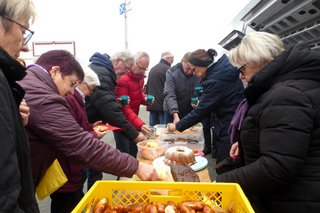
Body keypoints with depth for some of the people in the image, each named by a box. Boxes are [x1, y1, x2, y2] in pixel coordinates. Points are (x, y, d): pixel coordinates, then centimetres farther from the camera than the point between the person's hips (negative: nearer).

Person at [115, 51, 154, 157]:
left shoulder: (140, 78, 3)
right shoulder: (123, 80, -23)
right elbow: (124, 107, -29)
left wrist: (145, 98, -5)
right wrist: (140, 124, -40)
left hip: (132, 121, 8)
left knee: (133, 150, 17)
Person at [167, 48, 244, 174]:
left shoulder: (216, 81, -24)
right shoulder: (220, 70, 5)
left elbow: (202, 110, -21)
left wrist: (177, 126, -12)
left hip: (228, 129, -10)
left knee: (223, 170, 3)